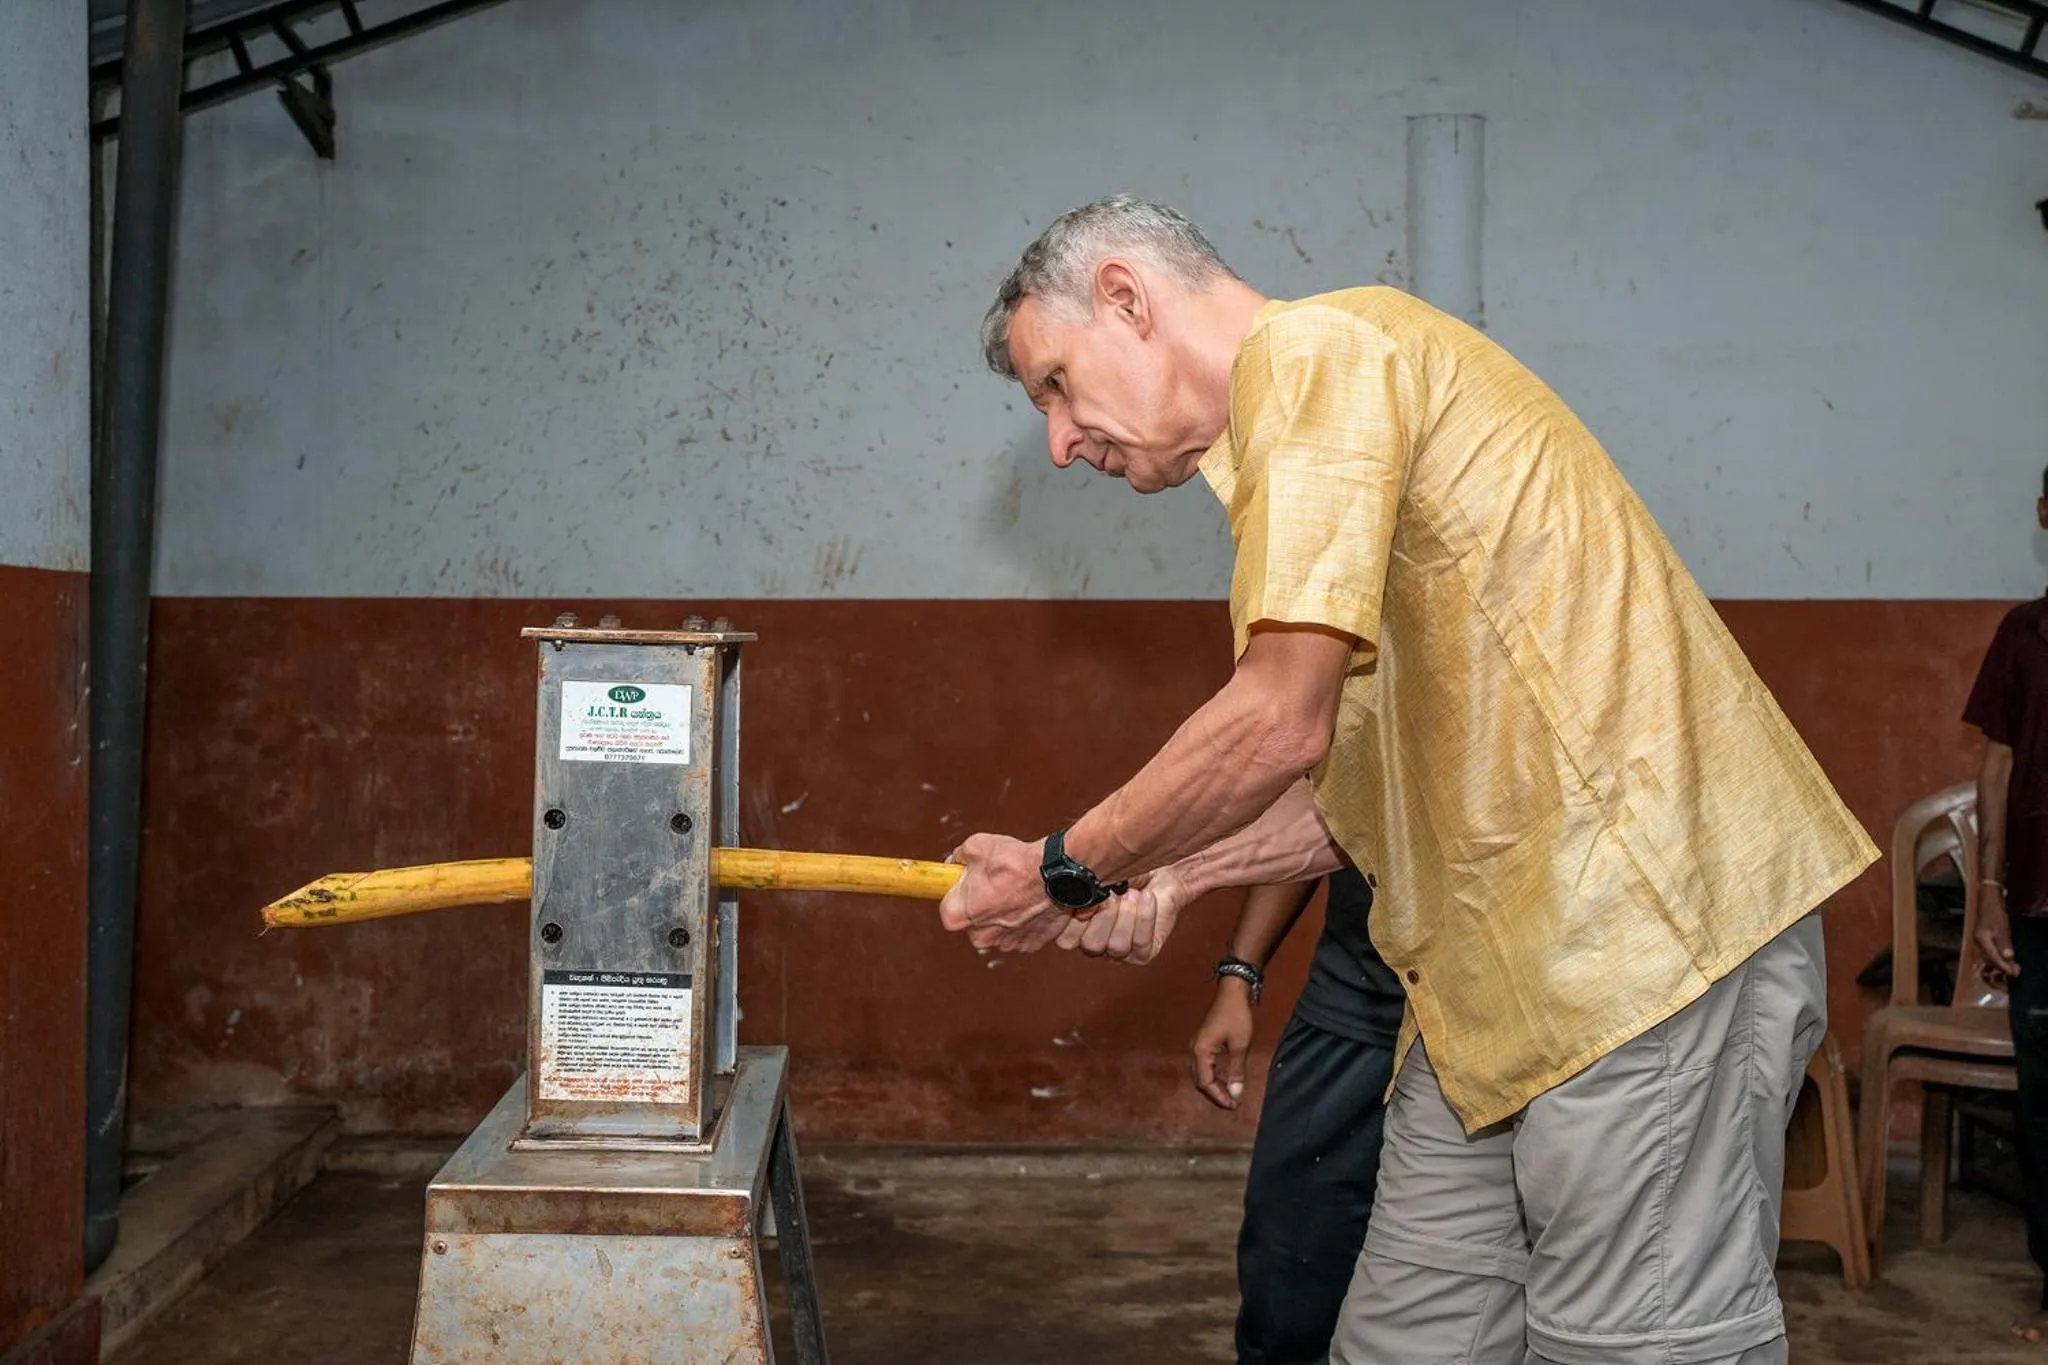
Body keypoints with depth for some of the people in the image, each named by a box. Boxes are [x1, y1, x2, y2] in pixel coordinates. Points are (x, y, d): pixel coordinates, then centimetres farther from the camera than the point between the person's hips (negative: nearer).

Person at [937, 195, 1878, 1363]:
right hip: (1507, 966, 10)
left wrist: (1068, 873, -5)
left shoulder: (1315, 351, -10)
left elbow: (1279, 730, -19)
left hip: (1645, 924, -10)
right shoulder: (1300, 414, 22)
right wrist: (1176, 875, 7)